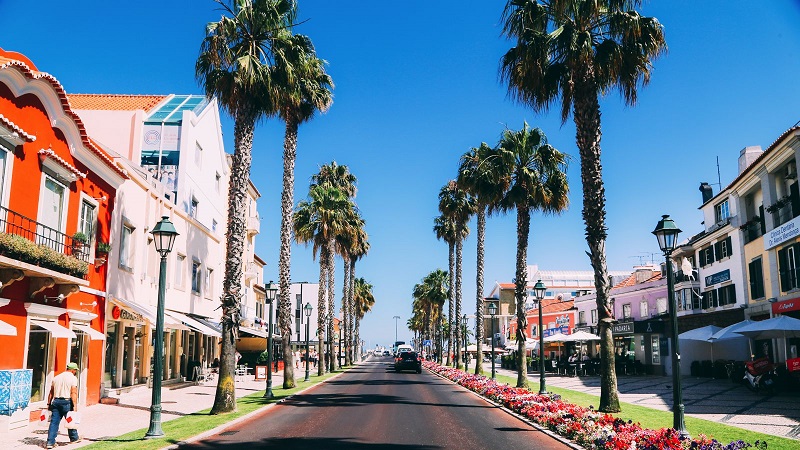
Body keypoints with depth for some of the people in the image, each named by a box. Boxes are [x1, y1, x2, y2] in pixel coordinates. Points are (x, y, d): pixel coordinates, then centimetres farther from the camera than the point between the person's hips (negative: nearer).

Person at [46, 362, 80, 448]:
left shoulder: (56, 377, 14)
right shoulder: (73, 378, -5)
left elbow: (51, 392, 15)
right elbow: (73, 393, -13)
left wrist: (49, 404, 20)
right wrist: (75, 406, -13)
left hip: (56, 401, 5)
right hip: (66, 402, -5)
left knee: (54, 422, 4)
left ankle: (50, 442, -1)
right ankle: (74, 438, 26)